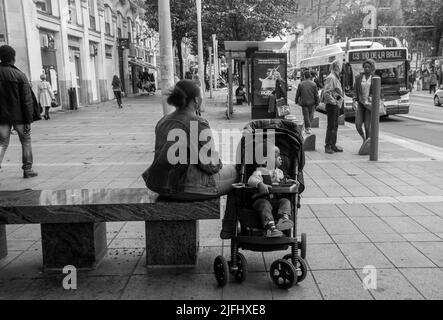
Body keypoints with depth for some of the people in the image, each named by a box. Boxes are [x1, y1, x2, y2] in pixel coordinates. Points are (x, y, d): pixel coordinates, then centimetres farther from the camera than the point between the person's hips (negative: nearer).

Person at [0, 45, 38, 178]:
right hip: (19, 116, -3)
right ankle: (27, 169, 17)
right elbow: (27, 100, -13)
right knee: (26, 141, 13)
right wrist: (28, 120, -9)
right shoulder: (19, 75, -11)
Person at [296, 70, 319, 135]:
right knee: (311, 115, 12)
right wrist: (317, 102, 7)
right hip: (312, 103, 0)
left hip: (304, 102, 0)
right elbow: (316, 94, -1)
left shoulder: (301, 84, -3)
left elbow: (297, 94, 4)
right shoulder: (313, 84, -3)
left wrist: (296, 101, 16)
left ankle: (308, 128, 0)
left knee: (306, 116, 3)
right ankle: (308, 127, 13)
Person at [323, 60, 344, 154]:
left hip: (336, 105, 10)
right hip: (332, 105, -10)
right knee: (331, 126, -7)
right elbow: (326, 93, -23)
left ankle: (333, 145, 20)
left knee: (335, 126, 13)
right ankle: (328, 146, -3)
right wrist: (334, 101, -19)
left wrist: (338, 102, 16)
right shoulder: (331, 78, -14)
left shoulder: (336, 78, 17)